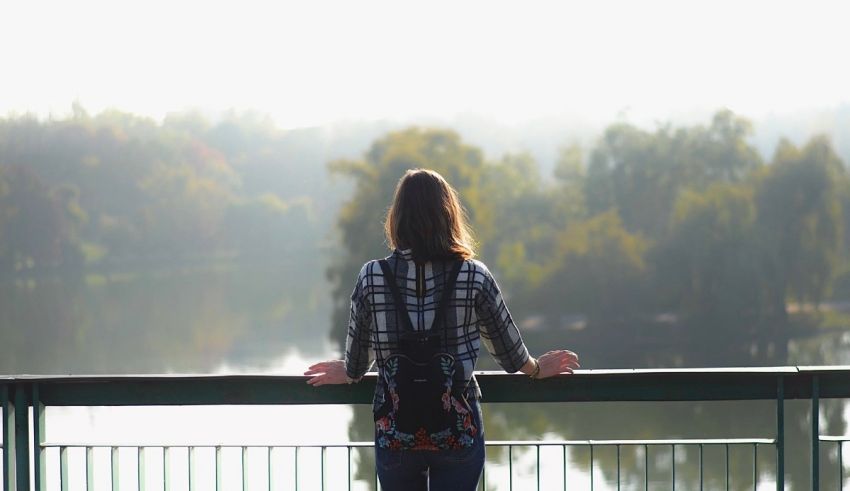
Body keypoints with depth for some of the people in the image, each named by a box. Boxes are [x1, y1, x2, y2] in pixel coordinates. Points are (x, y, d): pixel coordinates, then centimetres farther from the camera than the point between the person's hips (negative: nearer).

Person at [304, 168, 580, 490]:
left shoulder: (372, 277, -6)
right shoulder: (474, 277, -7)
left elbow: (355, 362, 4)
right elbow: (509, 349, 6)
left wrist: (348, 373, 28)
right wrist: (537, 369, 28)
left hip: (394, 430, 1)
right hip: (458, 429, -1)